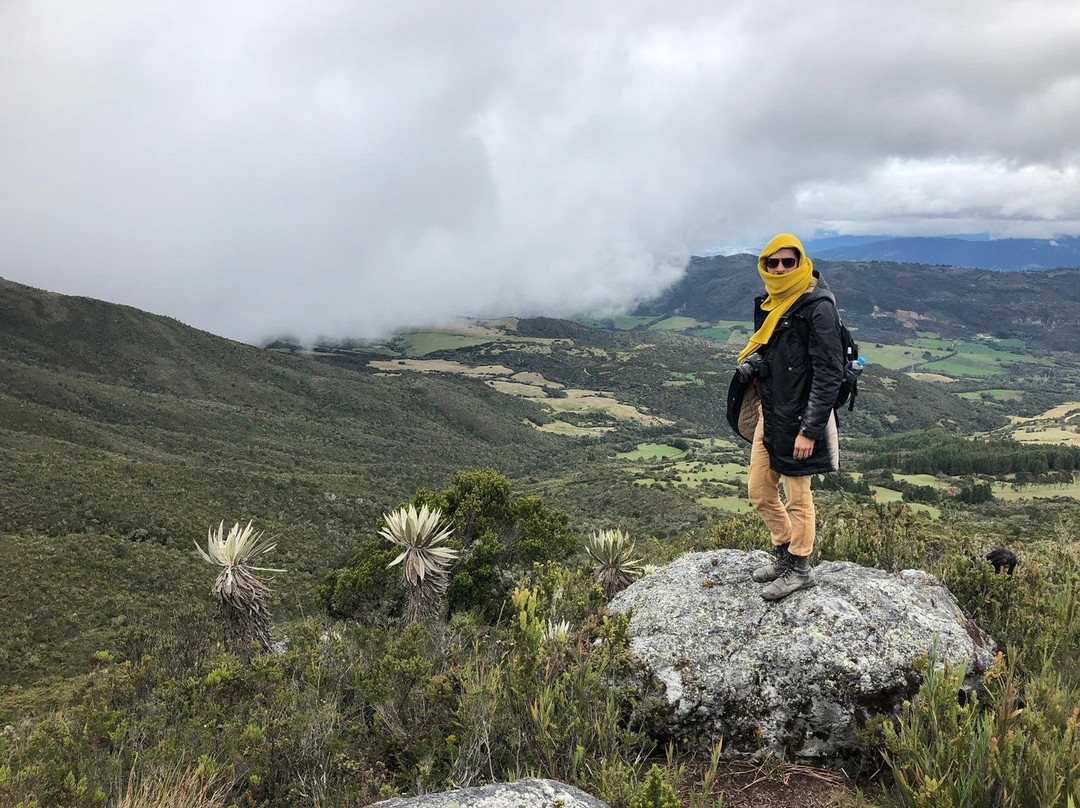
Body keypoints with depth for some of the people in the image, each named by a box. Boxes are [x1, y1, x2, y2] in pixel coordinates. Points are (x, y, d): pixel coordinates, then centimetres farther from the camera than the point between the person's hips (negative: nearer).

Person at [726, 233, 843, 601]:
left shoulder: (818, 307, -16)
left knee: (797, 496, 5)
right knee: (760, 492, 15)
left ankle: (800, 569, 23)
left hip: (798, 419, -8)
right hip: (769, 413, 8)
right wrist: (752, 364, 5)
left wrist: (810, 430, -21)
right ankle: (785, 553, 34)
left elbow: (829, 374, -19)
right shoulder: (770, 304, 9)